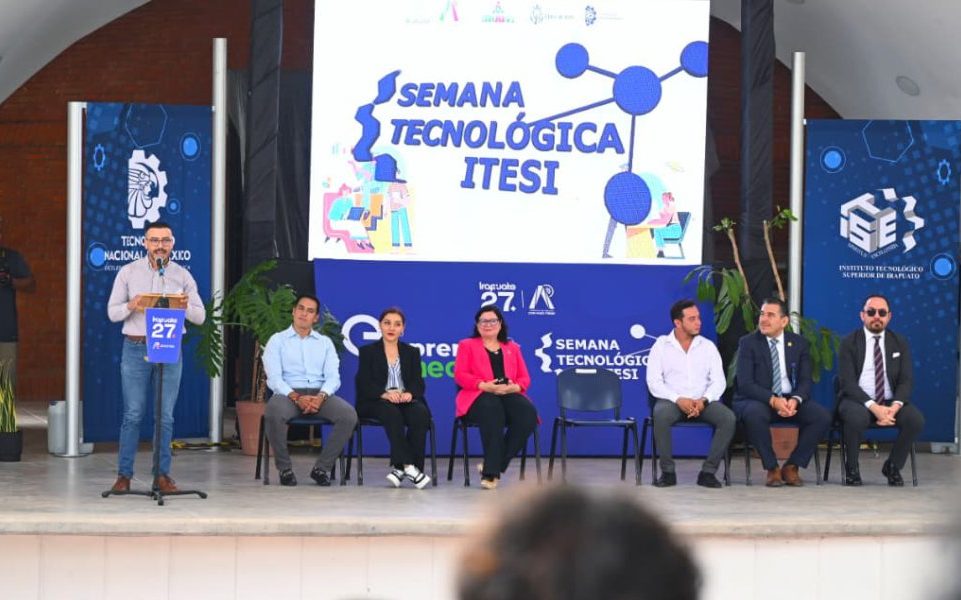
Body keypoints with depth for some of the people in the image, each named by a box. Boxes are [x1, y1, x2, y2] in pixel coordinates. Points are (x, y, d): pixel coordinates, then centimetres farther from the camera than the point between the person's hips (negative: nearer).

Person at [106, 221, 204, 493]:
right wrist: (131, 305, -17)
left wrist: (184, 305, -15)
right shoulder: (128, 272, 5)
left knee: (166, 417, 1)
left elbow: (200, 316, 6)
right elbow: (112, 312, 4)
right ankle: (124, 474, 3)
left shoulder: (182, 275, 8)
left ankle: (162, 474, 7)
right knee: (133, 415, -2)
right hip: (136, 348, -1)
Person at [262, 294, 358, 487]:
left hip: (319, 393, 3)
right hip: (288, 393, -3)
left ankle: (322, 467, -14)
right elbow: (274, 378, -3)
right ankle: (285, 468, -17)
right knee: (273, 413, -39)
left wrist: (321, 397, -17)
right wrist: (296, 397, -20)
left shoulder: (325, 343, 18)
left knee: (349, 415, -28)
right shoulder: (277, 340, 10)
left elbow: (333, 377, 6)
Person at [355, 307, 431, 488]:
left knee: (420, 413, -33)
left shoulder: (412, 352, 20)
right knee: (392, 413, -37)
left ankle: (399, 468, -35)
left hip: (406, 400, 2)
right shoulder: (368, 351, 13)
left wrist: (409, 394, -18)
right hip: (376, 402, -2)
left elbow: (418, 383, 7)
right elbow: (364, 383, -1)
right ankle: (408, 466, -43)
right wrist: (385, 394, -22)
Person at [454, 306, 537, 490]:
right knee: (492, 409, -42)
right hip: (479, 397, -3)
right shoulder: (467, 345, 20)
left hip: (509, 395, 3)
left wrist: (513, 387, -9)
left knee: (528, 414, -33)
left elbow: (524, 378, 17)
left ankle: (492, 468, -28)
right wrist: (485, 386, -14)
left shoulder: (512, 348, 28)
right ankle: (492, 470, -41)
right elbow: (460, 375, 4)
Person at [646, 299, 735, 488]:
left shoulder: (708, 346, 10)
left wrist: (704, 400, -17)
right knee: (661, 415, -37)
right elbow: (654, 382, -5)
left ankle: (708, 471, -19)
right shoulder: (661, 345, 3)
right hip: (672, 401, -2)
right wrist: (678, 399, -20)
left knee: (728, 418, -27)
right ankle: (668, 472, -23)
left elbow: (718, 381, 3)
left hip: (703, 402, 2)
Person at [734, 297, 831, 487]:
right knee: (755, 414, -39)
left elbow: (805, 380, 2)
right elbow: (745, 384, -12)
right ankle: (772, 469, -19)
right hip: (758, 400, -3)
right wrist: (773, 400, -28)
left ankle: (792, 467, -9)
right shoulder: (748, 343, -3)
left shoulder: (798, 343, 7)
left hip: (791, 400, 3)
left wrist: (795, 400, -22)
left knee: (823, 416, -23)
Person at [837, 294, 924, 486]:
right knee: (856, 417, -38)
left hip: (891, 403, 3)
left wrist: (895, 406, -19)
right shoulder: (849, 343, 1)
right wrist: (874, 407, -24)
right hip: (857, 401, -3)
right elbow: (847, 382, -9)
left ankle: (893, 466, -2)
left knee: (916, 419, -27)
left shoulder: (900, 344, 10)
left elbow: (906, 380, 2)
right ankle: (852, 469, -12)